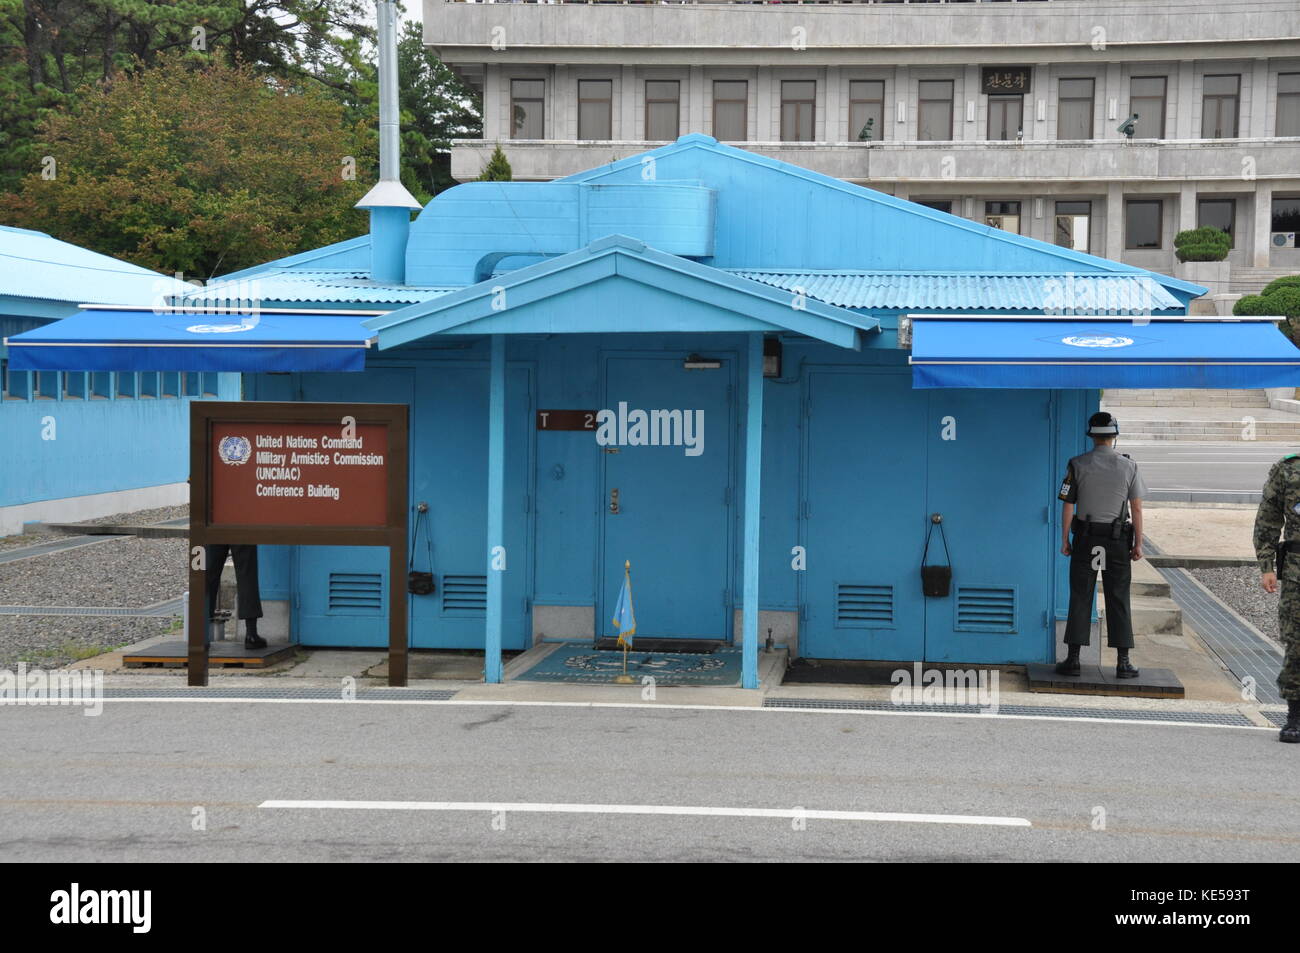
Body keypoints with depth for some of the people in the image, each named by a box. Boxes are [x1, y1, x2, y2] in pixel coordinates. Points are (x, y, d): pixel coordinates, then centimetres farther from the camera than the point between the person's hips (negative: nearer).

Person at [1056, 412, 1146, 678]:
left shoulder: (1077, 465, -4)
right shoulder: (1128, 466, -3)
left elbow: (1067, 505, -4)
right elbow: (1136, 508, -2)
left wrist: (1064, 540, 3)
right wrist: (1138, 544, 4)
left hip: (1085, 538, 0)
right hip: (1117, 540, 0)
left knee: (1080, 598, 4)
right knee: (1118, 601, 4)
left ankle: (1073, 659, 2)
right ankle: (1123, 663, 3)